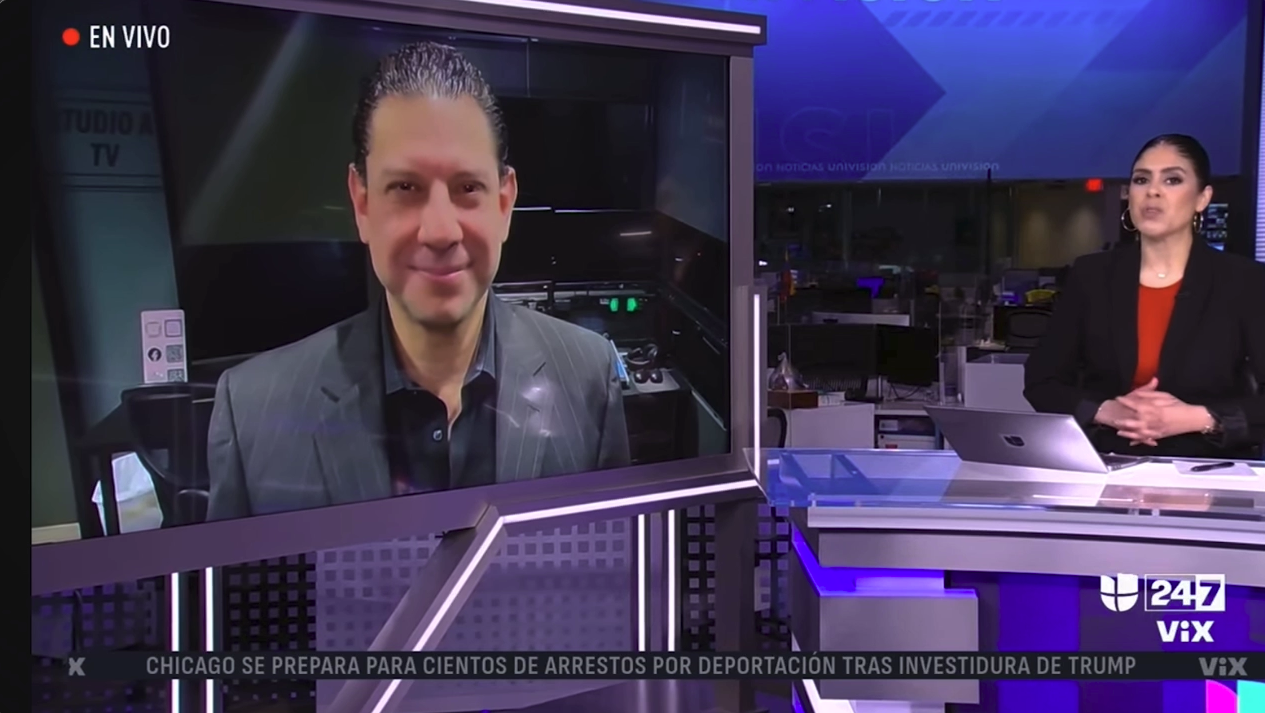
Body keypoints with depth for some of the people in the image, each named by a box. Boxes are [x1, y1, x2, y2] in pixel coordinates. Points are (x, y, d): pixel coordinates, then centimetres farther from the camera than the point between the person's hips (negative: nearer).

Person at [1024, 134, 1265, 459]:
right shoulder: (1090, 276, 6)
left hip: (1206, 471, -2)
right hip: (1104, 466, 2)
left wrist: (1197, 418, -16)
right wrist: (1106, 411, -11)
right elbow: (1040, 382, 5)